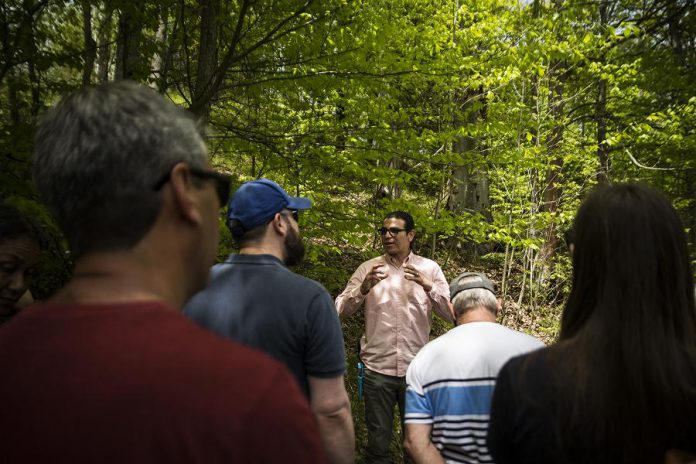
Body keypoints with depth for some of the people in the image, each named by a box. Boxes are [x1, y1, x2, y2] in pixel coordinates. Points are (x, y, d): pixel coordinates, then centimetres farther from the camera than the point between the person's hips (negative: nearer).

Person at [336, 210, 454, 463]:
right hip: (377, 368, 0)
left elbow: (452, 314, -5)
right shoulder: (368, 268, 1)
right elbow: (340, 310, -5)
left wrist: (428, 286, -21)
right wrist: (363, 288, -22)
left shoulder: (429, 268, 1)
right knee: (377, 438, 12)